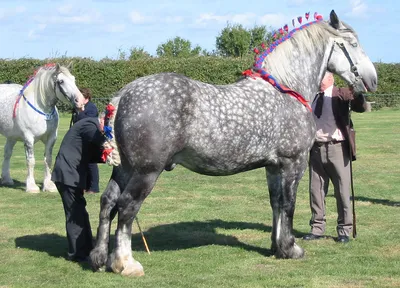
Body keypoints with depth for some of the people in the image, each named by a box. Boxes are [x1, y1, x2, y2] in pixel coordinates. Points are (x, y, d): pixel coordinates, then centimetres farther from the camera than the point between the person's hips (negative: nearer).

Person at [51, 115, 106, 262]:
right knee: (75, 215, -4)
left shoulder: (92, 126, 16)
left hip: (72, 175, 10)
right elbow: (105, 144, -30)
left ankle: (86, 249, 26)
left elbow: (92, 155, 12)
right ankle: (77, 253, 2)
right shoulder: (90, 125, -15)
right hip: (68, 176, -10)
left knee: (79, 213, 16)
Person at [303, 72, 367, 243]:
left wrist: (357, 93, -33)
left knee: (342, 190, 0)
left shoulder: (341, 95, -1)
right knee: (316, 190, 9)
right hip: (316, 149, 5)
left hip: (337, 148, -5)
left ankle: (344, 230, 9)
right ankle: (317, 228, 20)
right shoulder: (312, 98, 14)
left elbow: (361, 107, -16)